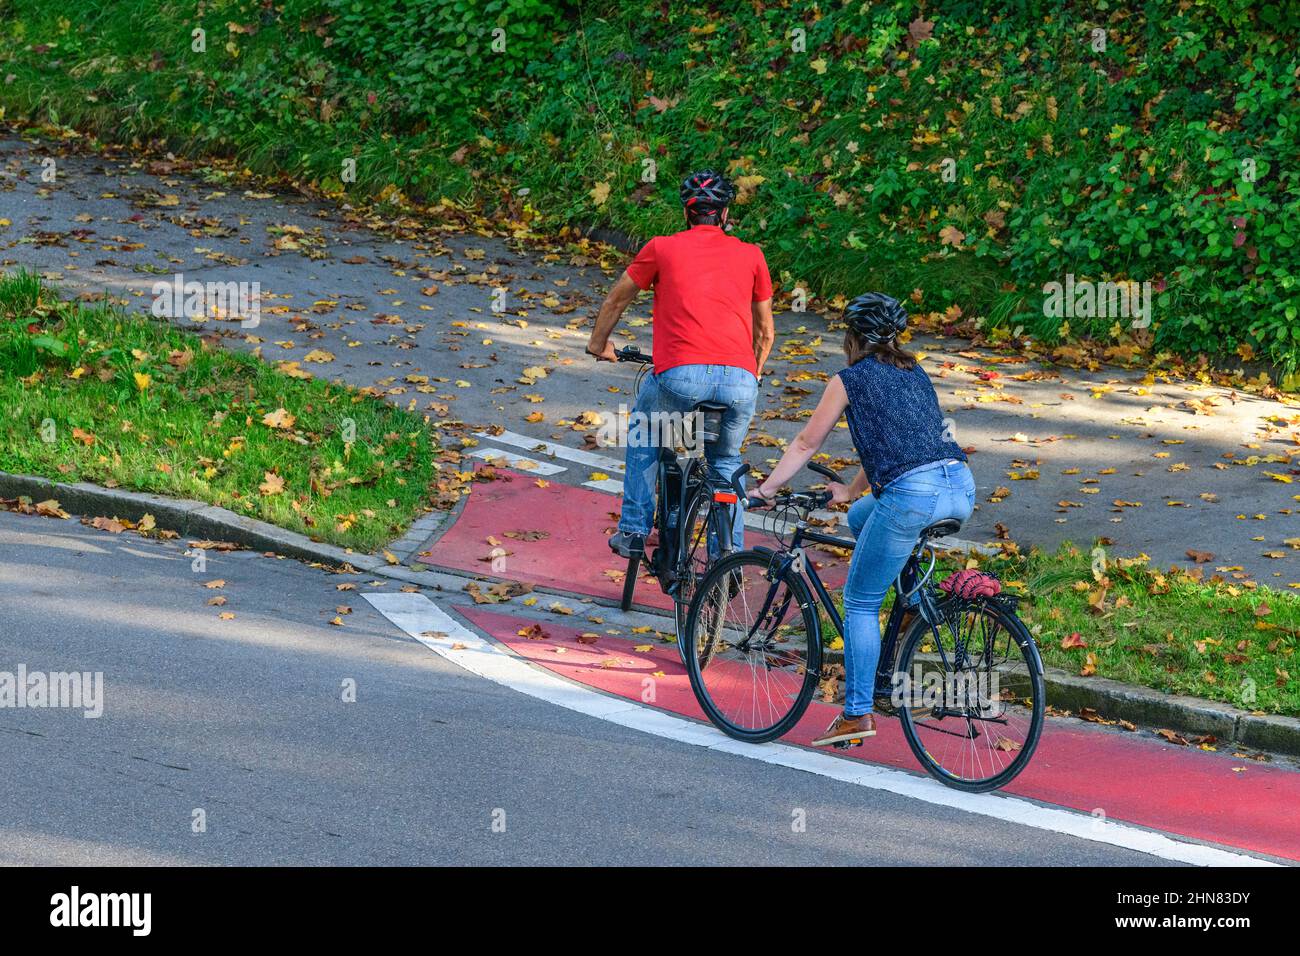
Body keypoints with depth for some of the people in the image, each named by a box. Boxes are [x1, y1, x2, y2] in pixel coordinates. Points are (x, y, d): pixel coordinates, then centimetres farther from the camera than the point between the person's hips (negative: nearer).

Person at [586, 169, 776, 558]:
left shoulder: (662, 248, 15)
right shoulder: (751, 255, 19)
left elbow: (615, 301, 28)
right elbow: (765, 332, 26)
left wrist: (599, 344, 46)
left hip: (681, 376, -2)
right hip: (740, 382, 2)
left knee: (644, 435, 30)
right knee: (725, 462, 28)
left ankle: (633, 532, 24)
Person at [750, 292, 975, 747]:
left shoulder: (850, 380, 9)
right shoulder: (915, 374, 26)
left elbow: (805, 444, 18)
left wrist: (764, 491, 31)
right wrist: (850, 492, 50)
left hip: (911, 494, -6)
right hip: (962, 489, 6)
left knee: (860, 602, 8)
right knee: (862, 517, 34)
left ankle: (857, 714, 6)